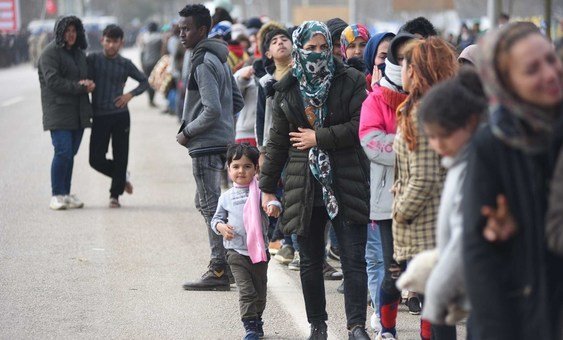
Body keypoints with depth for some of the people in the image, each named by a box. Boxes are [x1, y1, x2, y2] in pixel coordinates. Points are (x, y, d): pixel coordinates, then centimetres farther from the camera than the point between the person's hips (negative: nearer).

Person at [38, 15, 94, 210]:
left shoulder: (78, 53, 19)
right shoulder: (50, 53, -6)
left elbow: (86, 76, 26)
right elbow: (53, 81, -15)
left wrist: (89, 84, 1)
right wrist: (79, 87, -16)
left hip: (78, 112, 7)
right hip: (59, 112, -7)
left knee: (70, 154, 8)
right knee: (63, 152, -14)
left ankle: (66, 194, 13)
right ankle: (57, 196, -8)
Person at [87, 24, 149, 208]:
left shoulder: (125, 64, 3)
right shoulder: (92, 59, 0)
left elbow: (144, 81, 12)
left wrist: (131, 94, -2)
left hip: (120, 115, 0)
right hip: (99, 116, 0)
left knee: (120, 157, 1)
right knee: (96, 159, -2)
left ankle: (115, 194, 12)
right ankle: (122, 177, 24)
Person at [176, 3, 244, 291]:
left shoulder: (203, 63, -16)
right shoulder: (219, 59, 15)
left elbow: (212, 110, -23)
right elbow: (237, 102, 21)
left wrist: (187, 132, -11)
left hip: (206, 145, -10)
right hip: (221, 142, 10)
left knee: (211, 206, -7)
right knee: (206, 203, 17)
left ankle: (219, 271, -5)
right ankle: (223, 266, 20)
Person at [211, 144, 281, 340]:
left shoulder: (260, 192, -1)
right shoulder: (226, 197, 4)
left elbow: (272, 202, -13)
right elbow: (216, 218, 15)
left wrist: (274, 206, -36)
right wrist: (220, 226, -7)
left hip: (259, 250, 1)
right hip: (236, 252, -1)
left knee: (260, 290, 12)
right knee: (246, 290, -9)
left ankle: (257, 321, 31)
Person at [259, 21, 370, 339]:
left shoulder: (351, 81, 0)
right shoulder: (288, 89, 9)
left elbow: (359, 127, -10)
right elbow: (277, 141, 13)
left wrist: (318, 137, -9)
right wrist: (267, 188, 12)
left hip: (347, 181, -3)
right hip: (304, 184, 3)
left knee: (354, 258, -6)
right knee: (311, 262, 8)